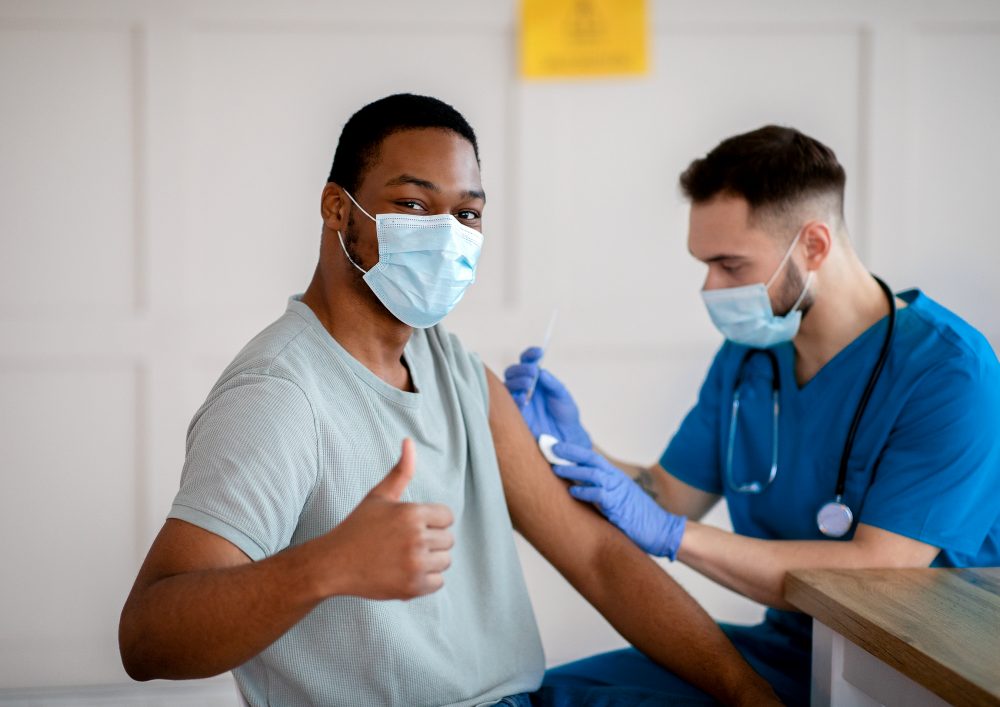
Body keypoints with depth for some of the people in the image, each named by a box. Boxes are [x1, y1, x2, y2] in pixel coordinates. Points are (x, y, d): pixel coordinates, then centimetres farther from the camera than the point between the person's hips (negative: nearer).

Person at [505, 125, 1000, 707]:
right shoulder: (747, 354, 7)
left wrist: (668, 534, -27)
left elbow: (879, 574, -25)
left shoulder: (948, 369, -17)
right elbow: (671, 495, 14)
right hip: (783, 651, 7)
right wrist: (572, 447, -6)